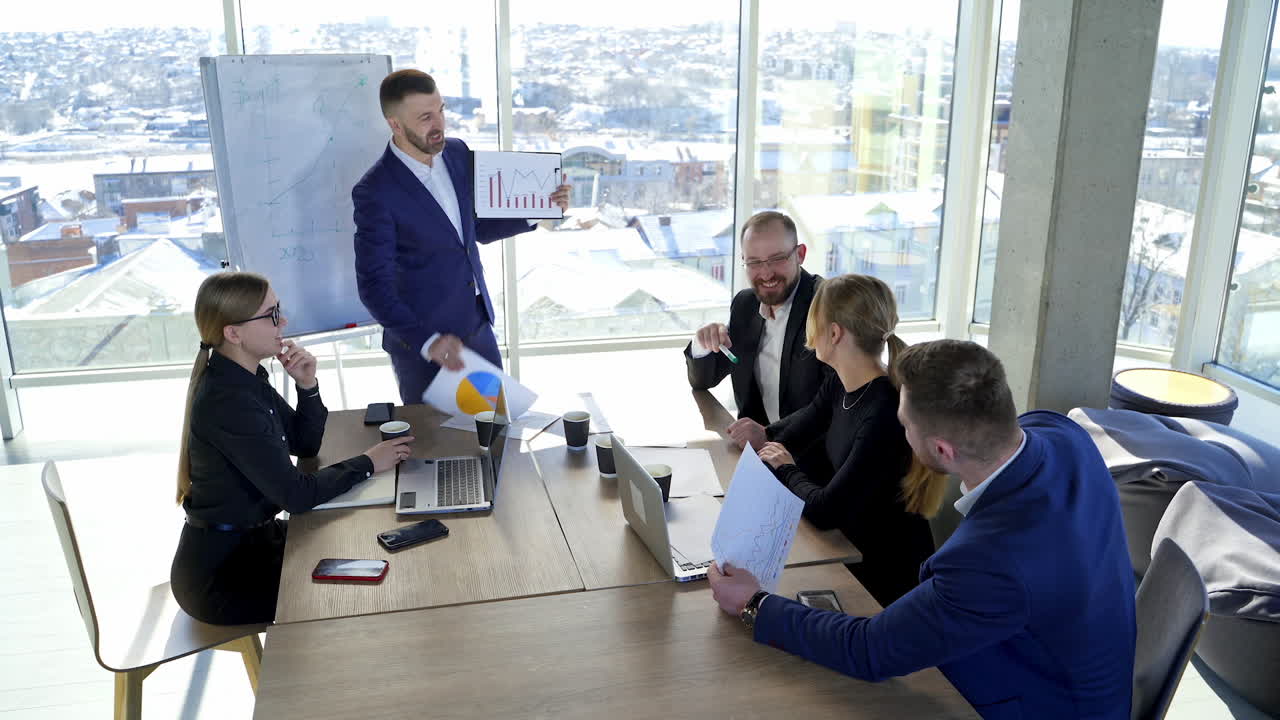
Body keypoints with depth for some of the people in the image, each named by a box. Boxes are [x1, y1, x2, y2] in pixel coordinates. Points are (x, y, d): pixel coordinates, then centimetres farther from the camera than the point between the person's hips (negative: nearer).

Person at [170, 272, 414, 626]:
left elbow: (305, 444, 8)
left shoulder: (246, 378, 0)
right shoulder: (227, 402, -28)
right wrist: (366, 463, -15)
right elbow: (296, 494, -27)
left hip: (251, 536, 8)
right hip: (217, 574, -8)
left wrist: (307, 385, -9)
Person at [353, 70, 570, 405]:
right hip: (421, 346, -6)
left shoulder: (457, 152, -1)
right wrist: (427, 342, -26)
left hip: (479, 327, 6)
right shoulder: (375, 192, -20)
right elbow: (374, 285, -18)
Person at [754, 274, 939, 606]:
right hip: (848, 547, 7)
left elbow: (824, 511, -27)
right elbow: (800, 425, 17)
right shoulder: (839, 385, -3)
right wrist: (763, 436, -2)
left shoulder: (886, 413, -29)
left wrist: (787, 469, -10)